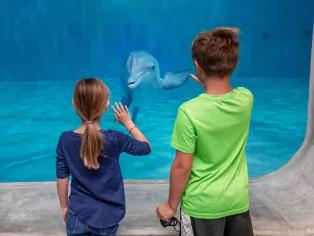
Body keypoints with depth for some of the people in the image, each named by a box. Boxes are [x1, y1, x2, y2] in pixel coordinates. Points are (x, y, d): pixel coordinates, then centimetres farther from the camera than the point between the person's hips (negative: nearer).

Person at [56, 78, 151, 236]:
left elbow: (62, 179, -4)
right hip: (107, 216, -1)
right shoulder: (115, 139, -18)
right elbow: (146, 147, -2)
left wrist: (64, 207, 11)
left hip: (78, 215, 1)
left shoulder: (65, 140, -13)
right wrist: (128, 123, 8)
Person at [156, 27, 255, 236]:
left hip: (202, 205, -4)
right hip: (239, 201, 5)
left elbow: (182, 167, -17)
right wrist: (208, 85, 19)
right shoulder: (246, 98, -10)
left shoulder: (189, 111, -24)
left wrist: (171, 205, -5)